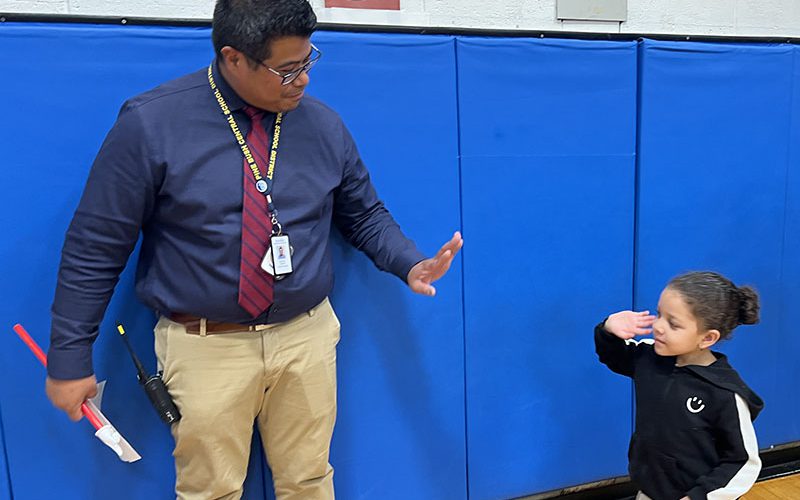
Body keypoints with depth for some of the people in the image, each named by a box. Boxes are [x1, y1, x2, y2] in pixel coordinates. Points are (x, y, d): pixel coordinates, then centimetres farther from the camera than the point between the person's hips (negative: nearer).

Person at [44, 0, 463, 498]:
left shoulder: (324, 125, 0)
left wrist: (410, 265, -6)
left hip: (308, 336, 3)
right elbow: (94, 247, -5)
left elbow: (365, 214, 12)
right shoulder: (150, 124, -9)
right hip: (205, 346, -2)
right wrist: (70, 359, -3)